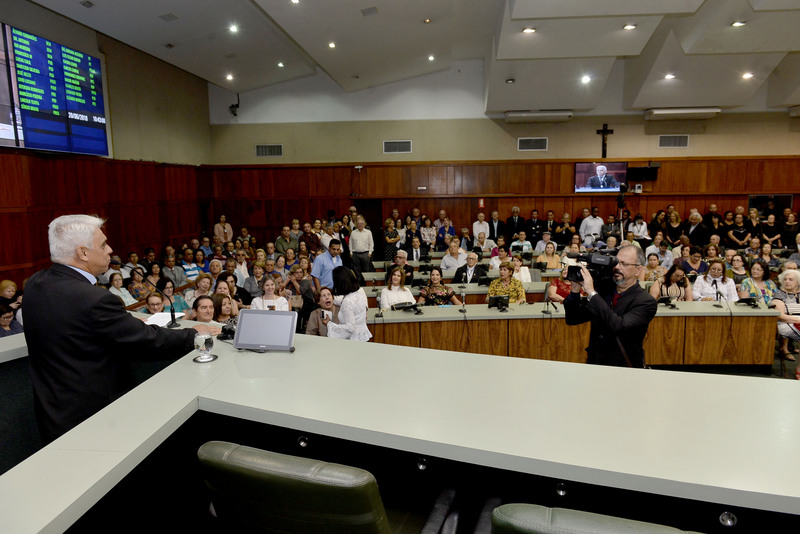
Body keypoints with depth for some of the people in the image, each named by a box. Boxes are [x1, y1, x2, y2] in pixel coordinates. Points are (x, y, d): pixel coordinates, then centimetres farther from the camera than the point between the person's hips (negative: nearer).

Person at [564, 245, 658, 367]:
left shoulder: (646, 302, -8)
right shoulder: (603, 289, 6)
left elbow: (619, 326, -25)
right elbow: (572, 319, 6)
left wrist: (592, 293, -23)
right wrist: (576, 290, -9)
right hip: (593, 363, 4)